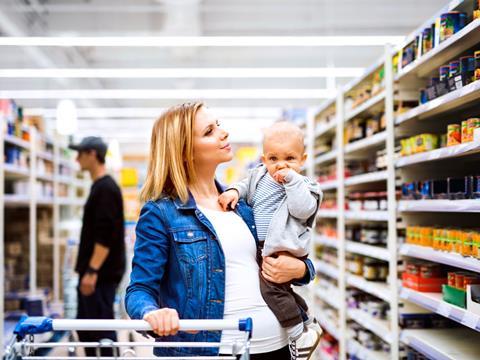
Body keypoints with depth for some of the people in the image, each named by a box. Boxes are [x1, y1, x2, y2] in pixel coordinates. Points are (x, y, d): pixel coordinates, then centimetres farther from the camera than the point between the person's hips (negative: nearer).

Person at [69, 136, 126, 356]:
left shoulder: (106, 189, -15)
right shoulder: (99, 186, 16)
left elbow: (106, 235, -22)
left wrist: (92, 271, -24)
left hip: (103, 274, -10)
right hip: (93, 272, 10)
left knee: (102, 329, -5)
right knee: (85, 327, 15)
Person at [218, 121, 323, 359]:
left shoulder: (303, 185, -10)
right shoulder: (260, 175, 8)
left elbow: (303, 209, -25)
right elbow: (246, 187, 21)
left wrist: (292, 179, -26)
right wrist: (234, 191, 0)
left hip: (285, 249, -8)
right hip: (262, 247, 9)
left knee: (270, 286, -22)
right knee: (281, 287, 21)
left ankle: (299, 334, -8)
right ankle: (309, 322, 41)